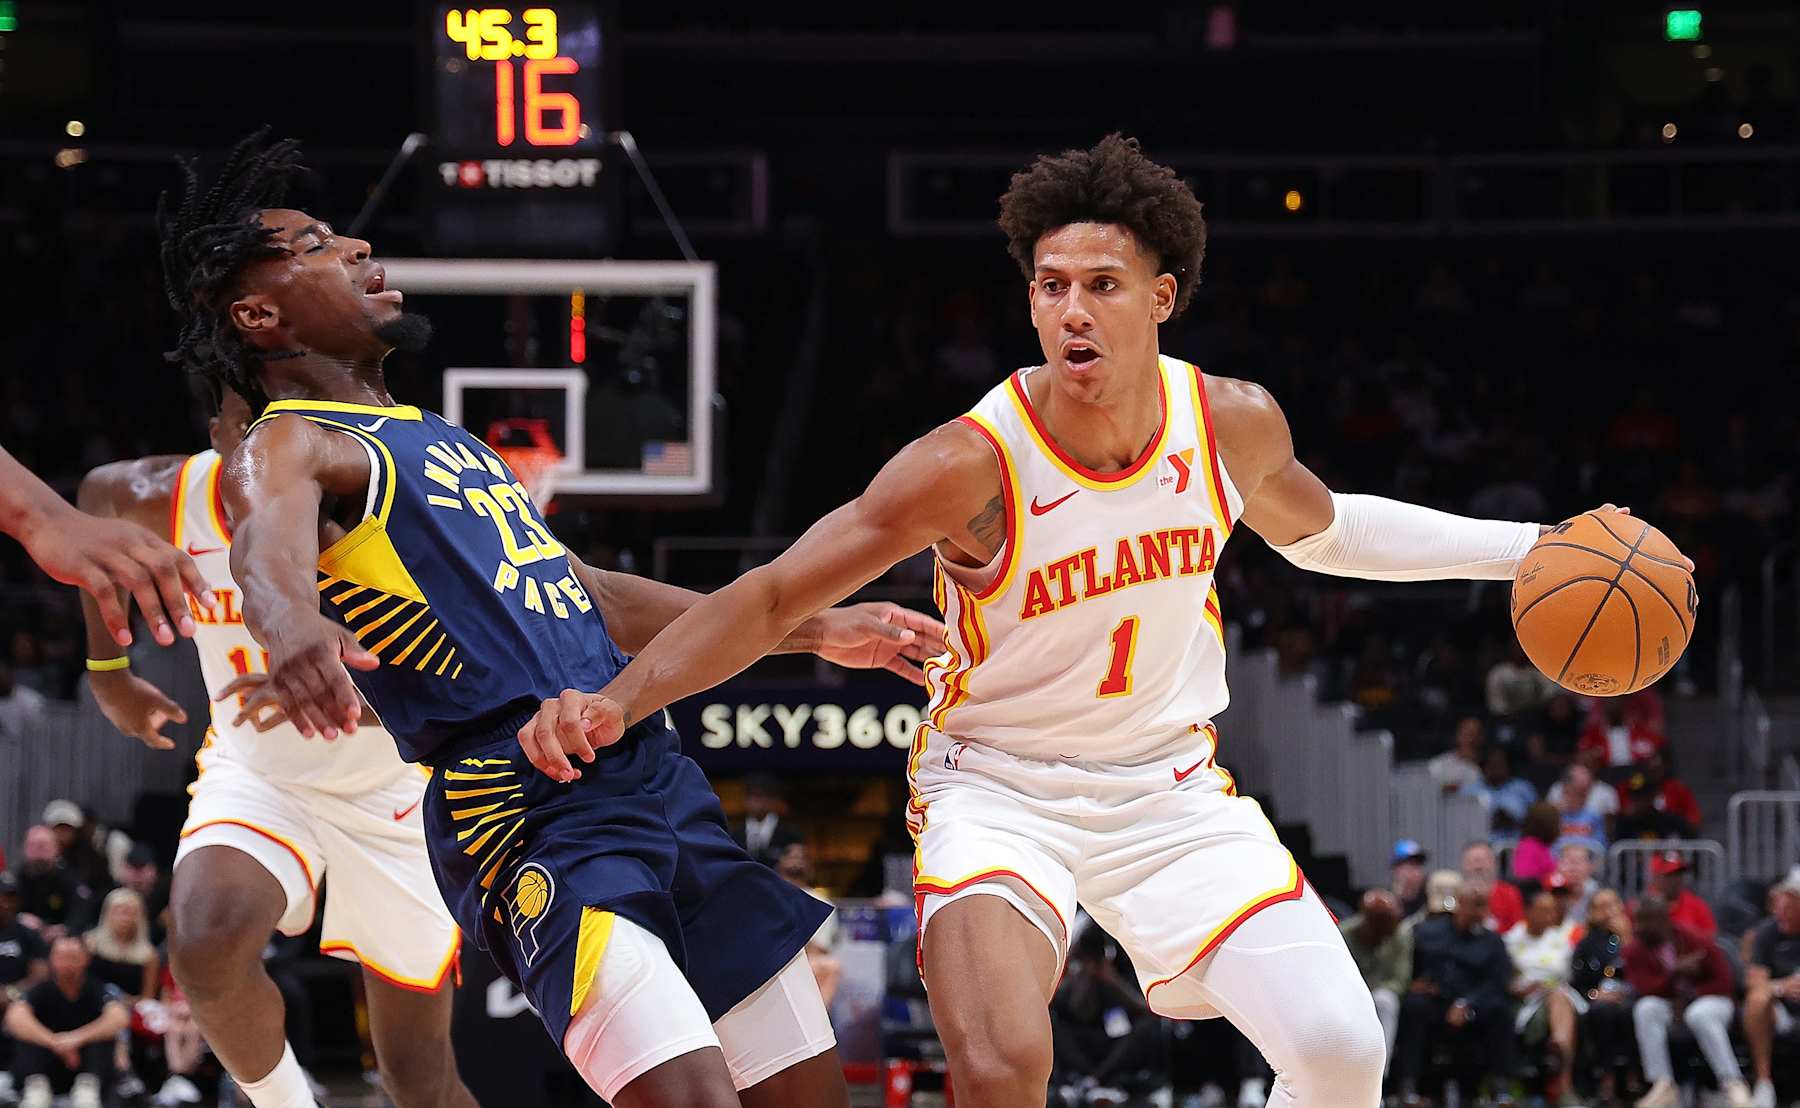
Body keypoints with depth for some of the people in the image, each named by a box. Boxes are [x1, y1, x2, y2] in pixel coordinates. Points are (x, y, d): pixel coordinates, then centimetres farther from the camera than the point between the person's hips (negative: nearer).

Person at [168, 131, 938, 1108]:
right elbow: (268, 546, -28)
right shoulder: (285, 449, -4)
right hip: (532, 817, -9)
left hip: (658, 786, 9)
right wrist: (296, 631, -53)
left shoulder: (436, 441, 24)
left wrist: (819, 631, 35)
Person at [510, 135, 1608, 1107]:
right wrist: (617, 700, -37)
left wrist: (1525, 548, 14)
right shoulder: (973, 464, -23)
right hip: (999, 787, -4)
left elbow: (1317, 529, 16)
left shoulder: (1236, 425, -9)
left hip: (1172, 787, 4)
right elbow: (774, 595, -22)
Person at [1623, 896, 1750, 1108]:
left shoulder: (1697, 943, -12)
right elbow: (1647, 990, -15)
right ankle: (1664, 1086, -34)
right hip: (1667, 1006, 3)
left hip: (1707, 1001, -3)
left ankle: (1733, 1083, -36)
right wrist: (1677, 973, -30)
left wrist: (1687, 999, -18)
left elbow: (1723, 983, -9)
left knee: (1700, 1015, -38)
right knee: (1645, 1009, -30)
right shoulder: (1634, 951, -5)